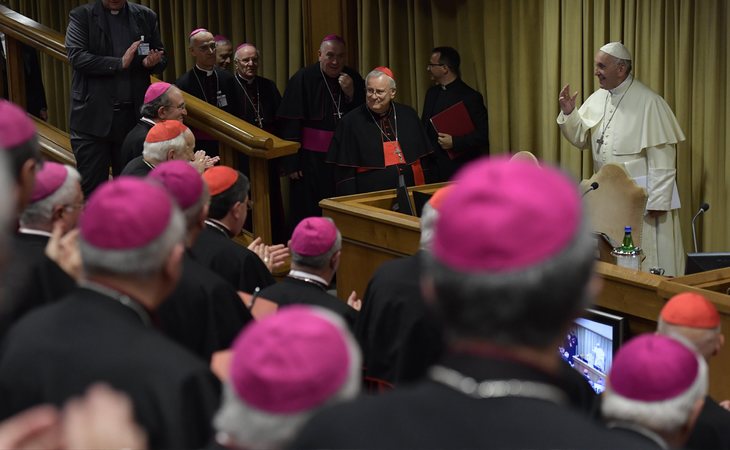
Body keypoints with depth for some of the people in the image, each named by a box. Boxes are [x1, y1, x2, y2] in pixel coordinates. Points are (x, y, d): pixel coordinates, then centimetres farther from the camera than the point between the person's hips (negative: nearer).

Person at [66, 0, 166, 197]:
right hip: (94, 115, -3)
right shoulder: (81, 16, 2)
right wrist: (120, 63, -17)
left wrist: (153, 62, -8)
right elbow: (77, 57, -10)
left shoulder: (146, 17, 11)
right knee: (91, 188, -1)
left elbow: (162, 58, 16)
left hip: (133, 114, 3)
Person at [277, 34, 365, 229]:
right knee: (310, 214, 0)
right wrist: (291, 163, -11)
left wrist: (351, 94, -13)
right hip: (312, 159, -3)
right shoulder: (304, 79, -8)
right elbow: (290, 125, -8)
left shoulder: (353, 79, 3)